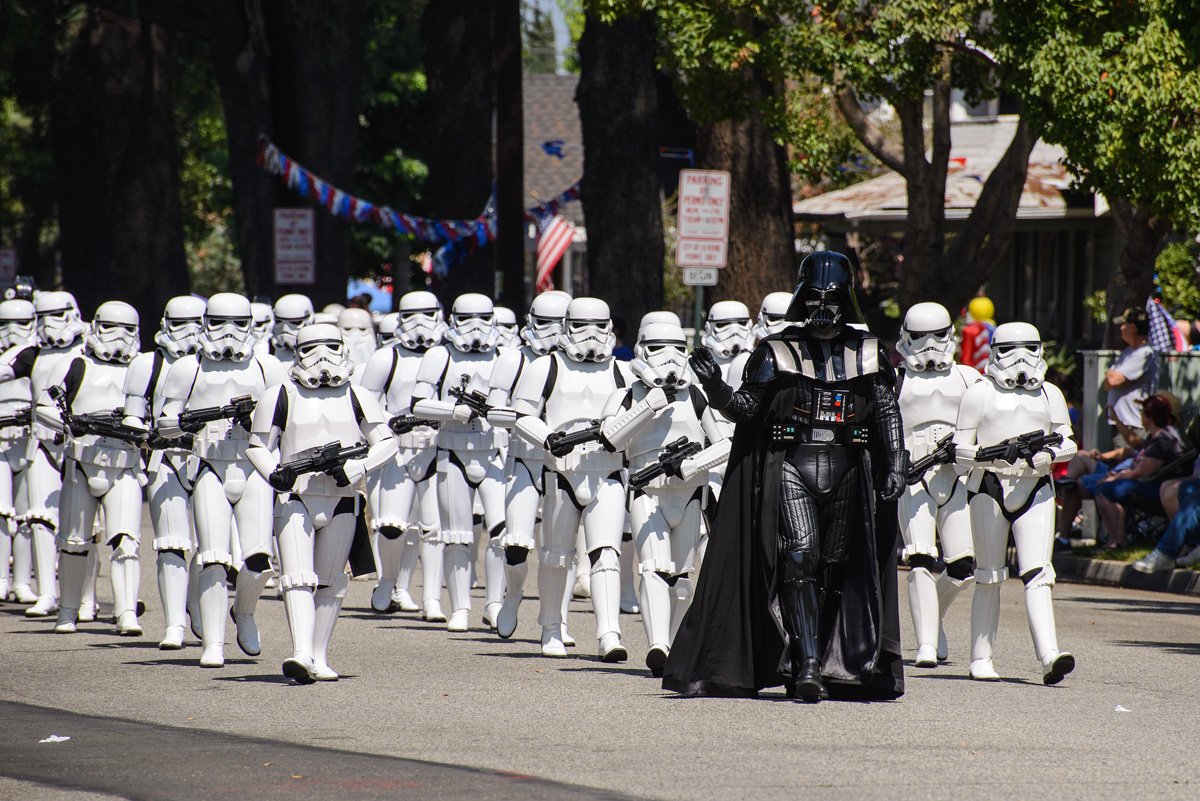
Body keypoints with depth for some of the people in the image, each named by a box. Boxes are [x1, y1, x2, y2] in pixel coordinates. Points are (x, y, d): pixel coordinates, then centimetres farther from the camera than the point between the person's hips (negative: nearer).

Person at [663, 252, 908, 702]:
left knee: (834, 568, 6)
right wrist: (716, 389, -18)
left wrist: (895, 465, -2)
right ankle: (808, 665, -20)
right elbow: (747, 409, 1)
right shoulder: (776, 352, 3)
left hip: (845, 475, 3)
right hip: (790, 470, -3)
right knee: (800, 559, -17)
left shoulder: (867, 355, 9)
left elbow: (888, 414, 9)